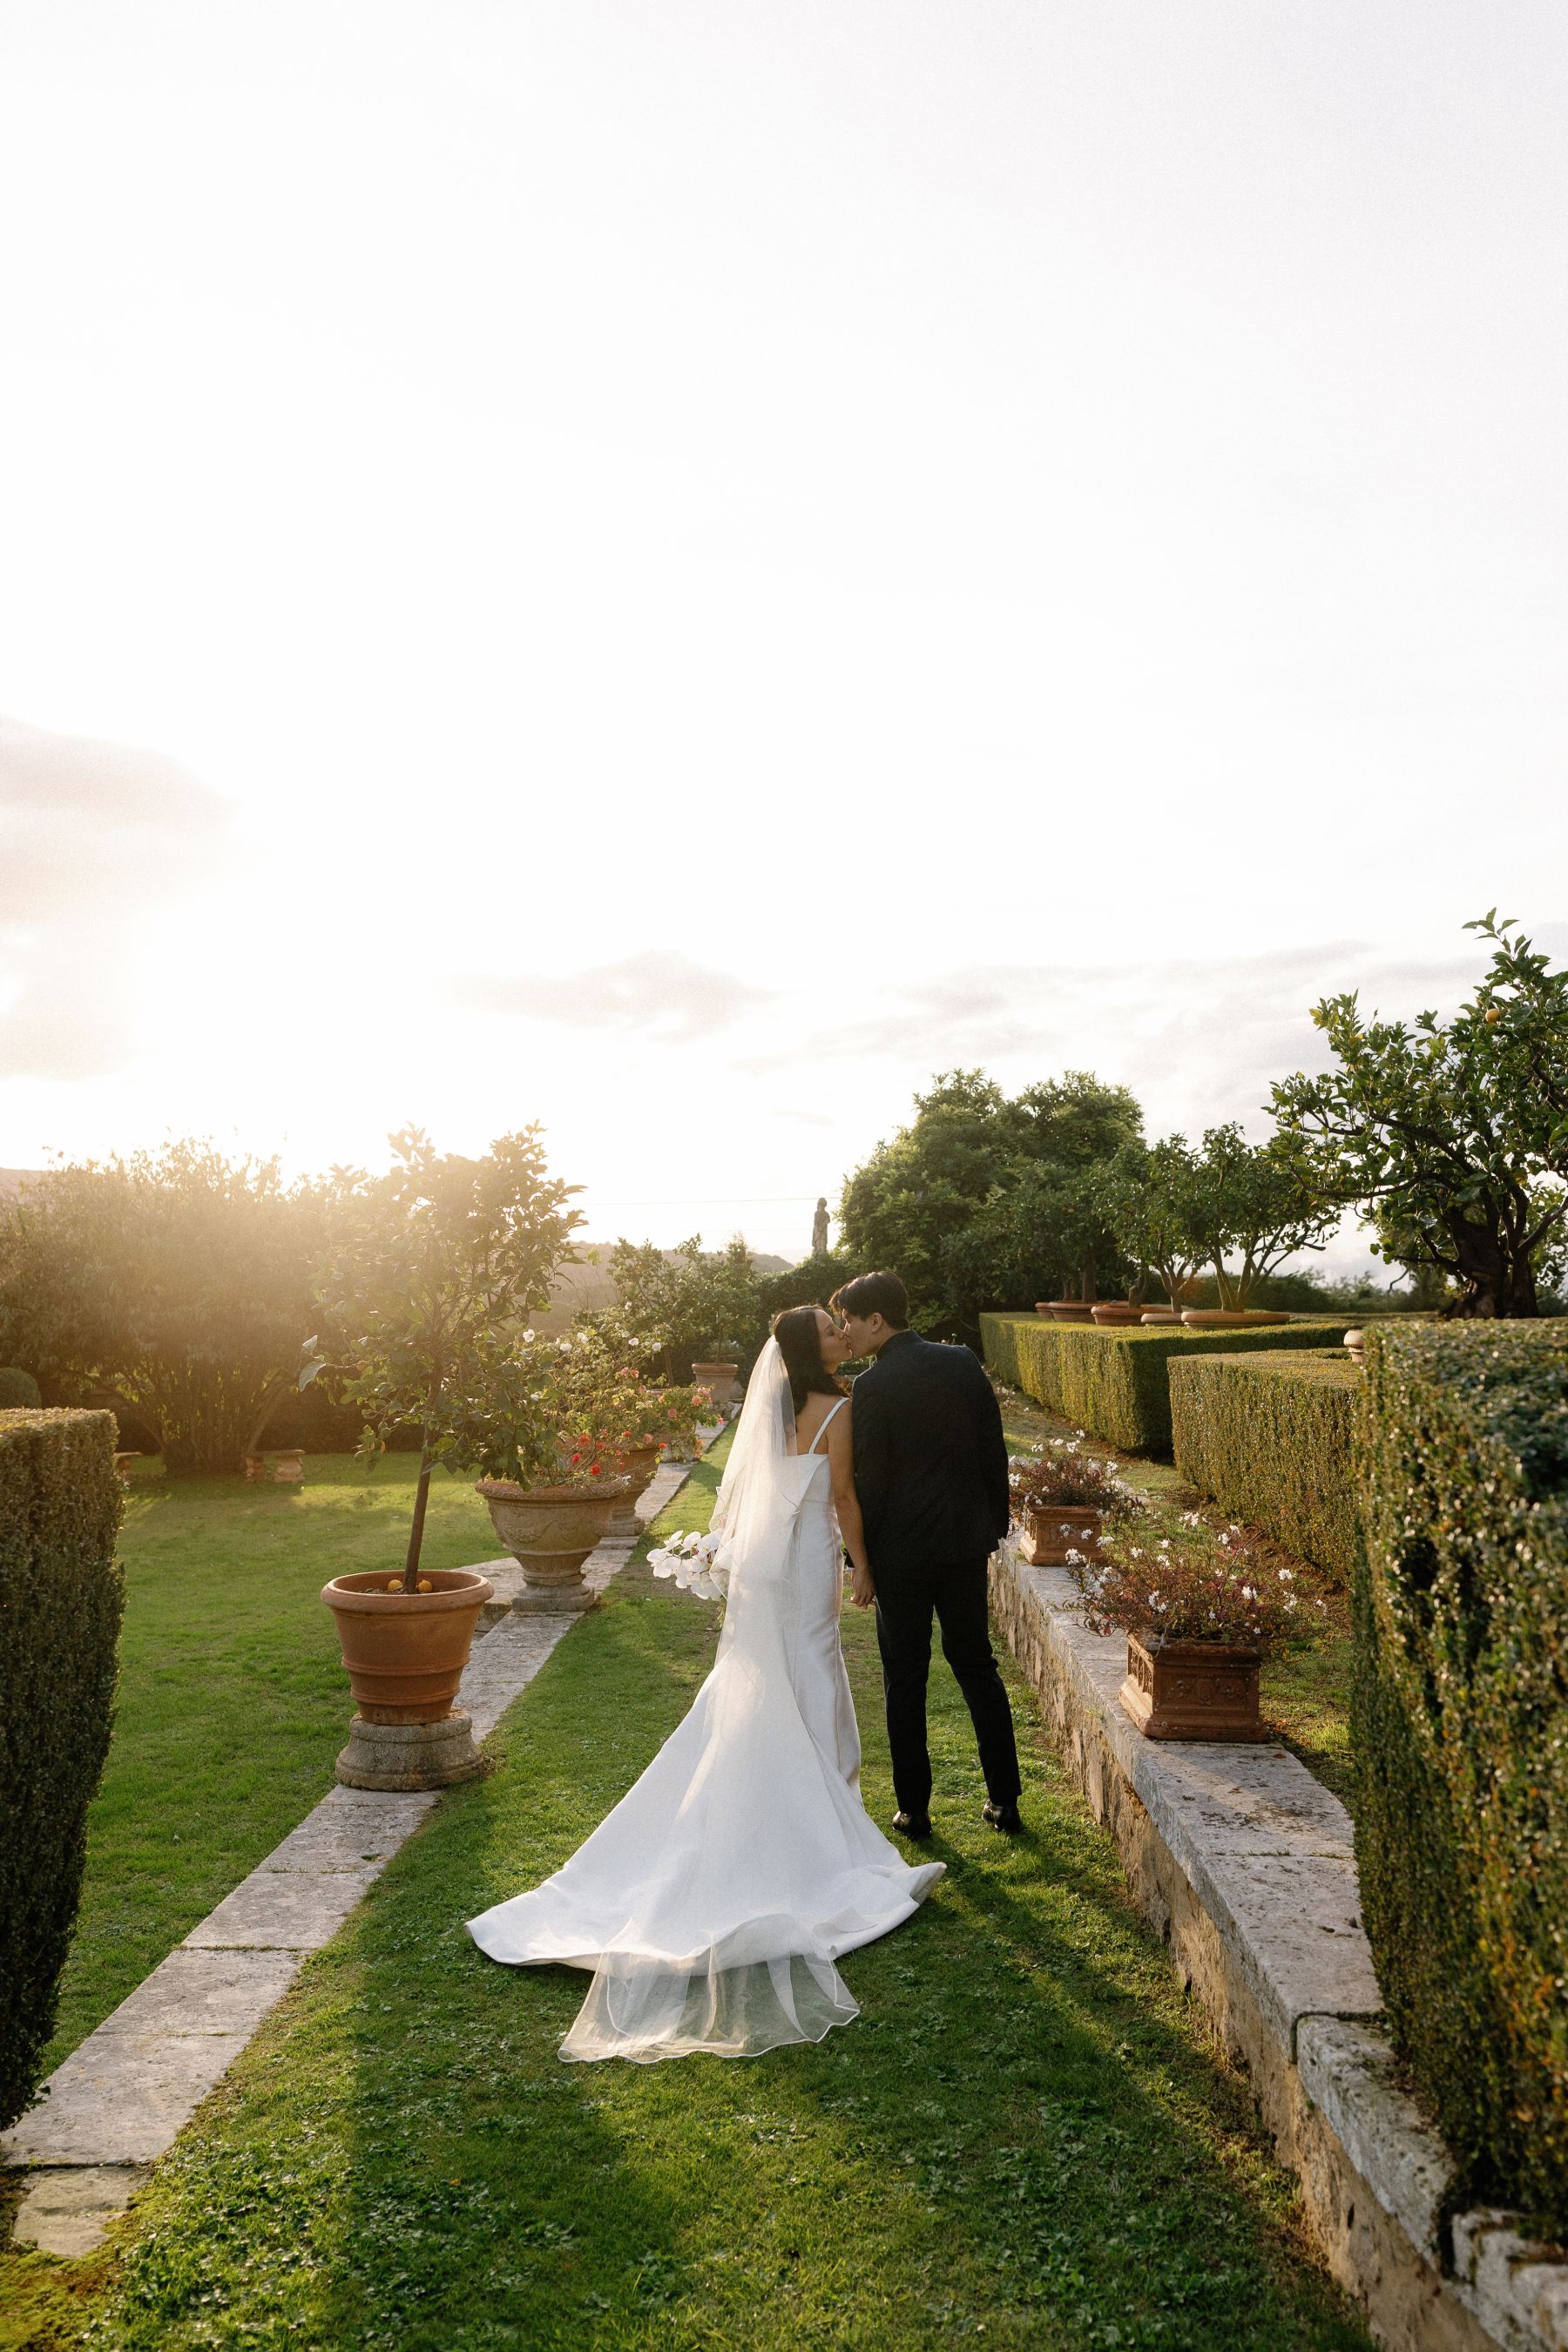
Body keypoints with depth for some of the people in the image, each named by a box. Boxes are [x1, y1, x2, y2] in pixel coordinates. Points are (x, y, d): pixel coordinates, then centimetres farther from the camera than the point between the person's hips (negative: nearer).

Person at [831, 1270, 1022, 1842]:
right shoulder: (963, 1363, 0)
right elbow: (995, 1451, 4)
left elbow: (869, 1479, -14)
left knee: (905, 1680, 9)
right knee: (977, 1666, 17)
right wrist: (994, 1526, 13)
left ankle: (913, 1808, 17)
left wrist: (862, 1559, -3)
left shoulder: (873, 1386, -16)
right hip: (967, 1543, 5)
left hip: (902, 1553, -5)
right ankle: (1005, 1799, 22)